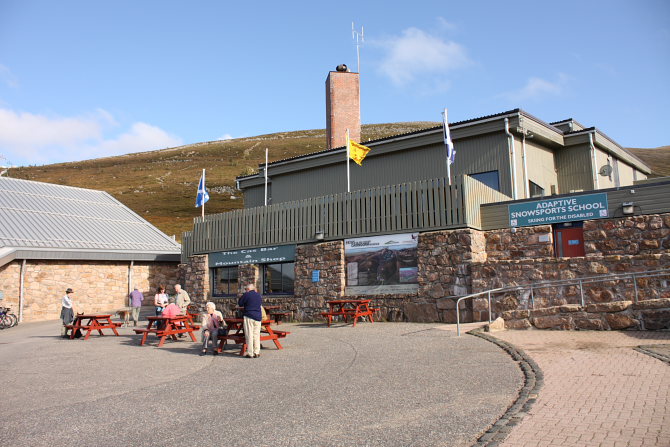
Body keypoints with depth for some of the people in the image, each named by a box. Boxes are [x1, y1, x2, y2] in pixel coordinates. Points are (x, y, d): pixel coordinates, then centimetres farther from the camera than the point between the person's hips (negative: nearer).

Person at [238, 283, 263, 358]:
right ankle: (257, 352, 10)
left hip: (249, 317, -5)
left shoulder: (246, 294, -5)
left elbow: (240, 304, 2)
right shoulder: (259, 295, 11)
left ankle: (250, 353, -1)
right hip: (258, 317, 5)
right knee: (256, 335, 10)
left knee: (249, 335, -1)